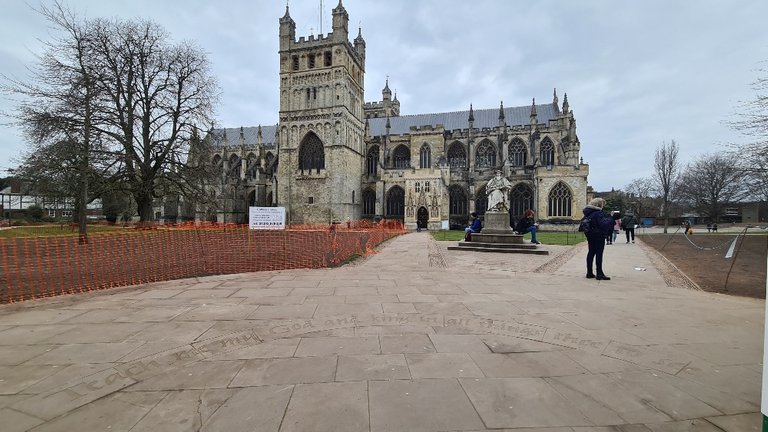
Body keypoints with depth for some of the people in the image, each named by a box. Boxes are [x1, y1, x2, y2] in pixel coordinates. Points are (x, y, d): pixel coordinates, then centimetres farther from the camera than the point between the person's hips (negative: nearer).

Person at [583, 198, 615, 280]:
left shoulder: (588, 213, 9)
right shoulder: (598, 213, -18)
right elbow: (603, 224, -23)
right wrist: (611, 219, -10)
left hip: (590, 235, 8)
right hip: (598, 236, -8)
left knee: (591, 252, 12)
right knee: (599, 254, -4)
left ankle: (589, 272, 16)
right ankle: (599, 274, -1)